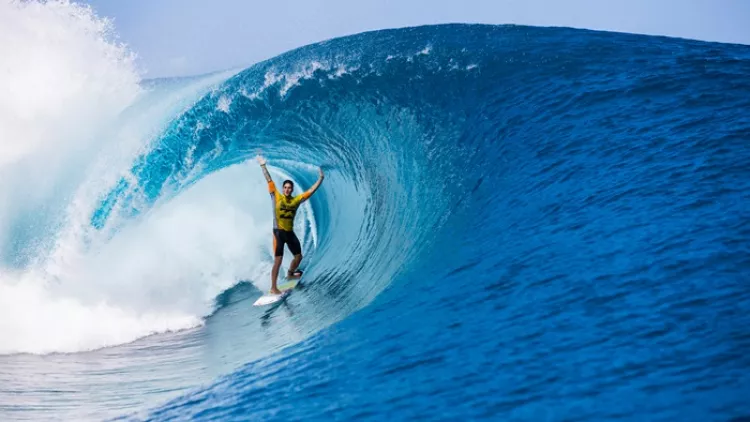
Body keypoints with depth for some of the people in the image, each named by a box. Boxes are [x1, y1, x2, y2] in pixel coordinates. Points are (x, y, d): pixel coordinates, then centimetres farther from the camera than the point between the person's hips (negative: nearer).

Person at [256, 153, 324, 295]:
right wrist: (263, 166, -11)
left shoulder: (296, 200, 4)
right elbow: (269, 180, -7)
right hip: (279, 232, -5)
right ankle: (273, 288, -6)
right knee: (278, 260, -10)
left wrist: (320, 179, 3)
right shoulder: (276, 196, -4)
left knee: (299, 256, 17)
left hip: (290, 232, 5)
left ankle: (290, 274, 47)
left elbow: (310, 191, 7)